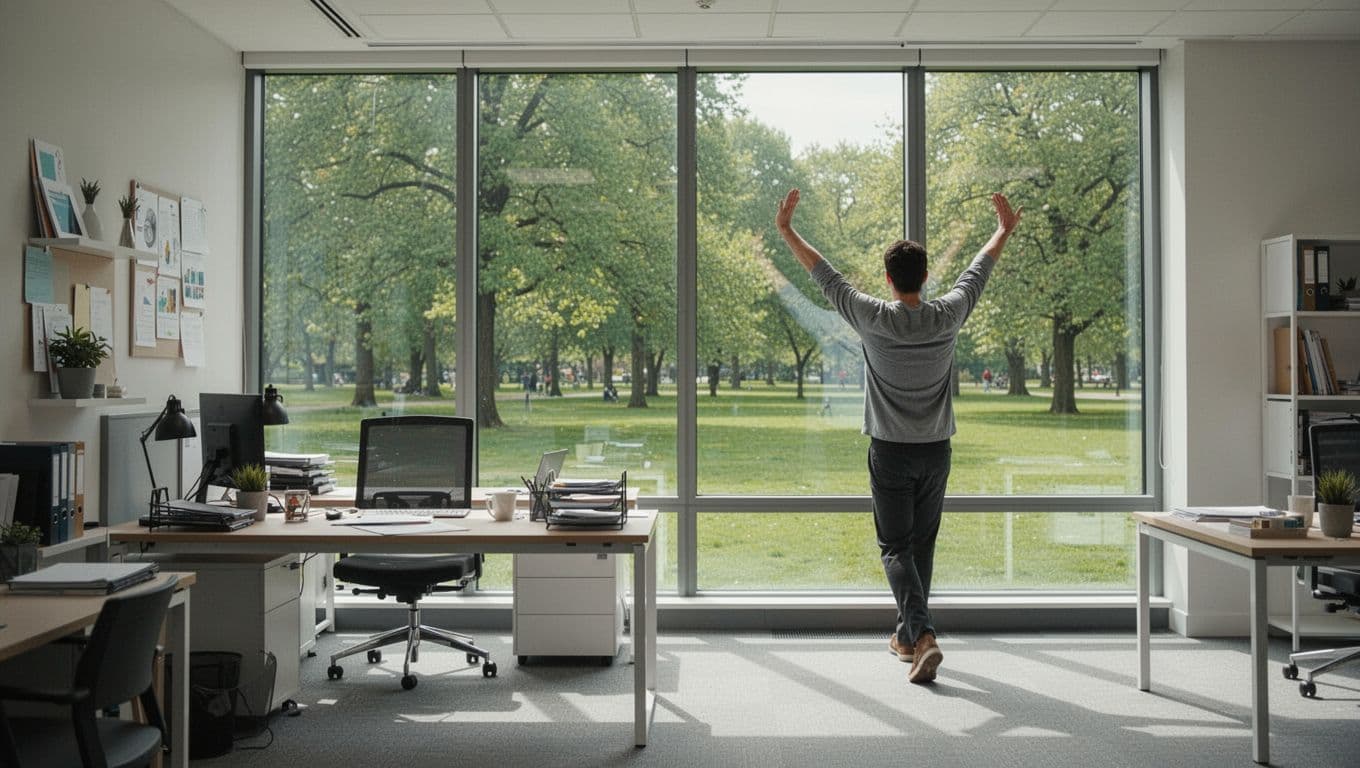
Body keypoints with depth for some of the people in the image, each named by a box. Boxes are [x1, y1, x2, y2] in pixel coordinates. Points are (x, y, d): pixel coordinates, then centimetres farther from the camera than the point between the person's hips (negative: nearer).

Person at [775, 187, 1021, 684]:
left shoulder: (873, 319, -13)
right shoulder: (947, 317, -5)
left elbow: (826, 277, -3)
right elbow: (977, 272, 12)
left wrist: (786, 229, 8)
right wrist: (1005, 229, 30)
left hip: (890, 453, -3)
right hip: (936, 452, 3)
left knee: (896, 548, -1)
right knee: (922, 545, 15)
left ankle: (923, 635, -19)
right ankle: (908, 635, 27)